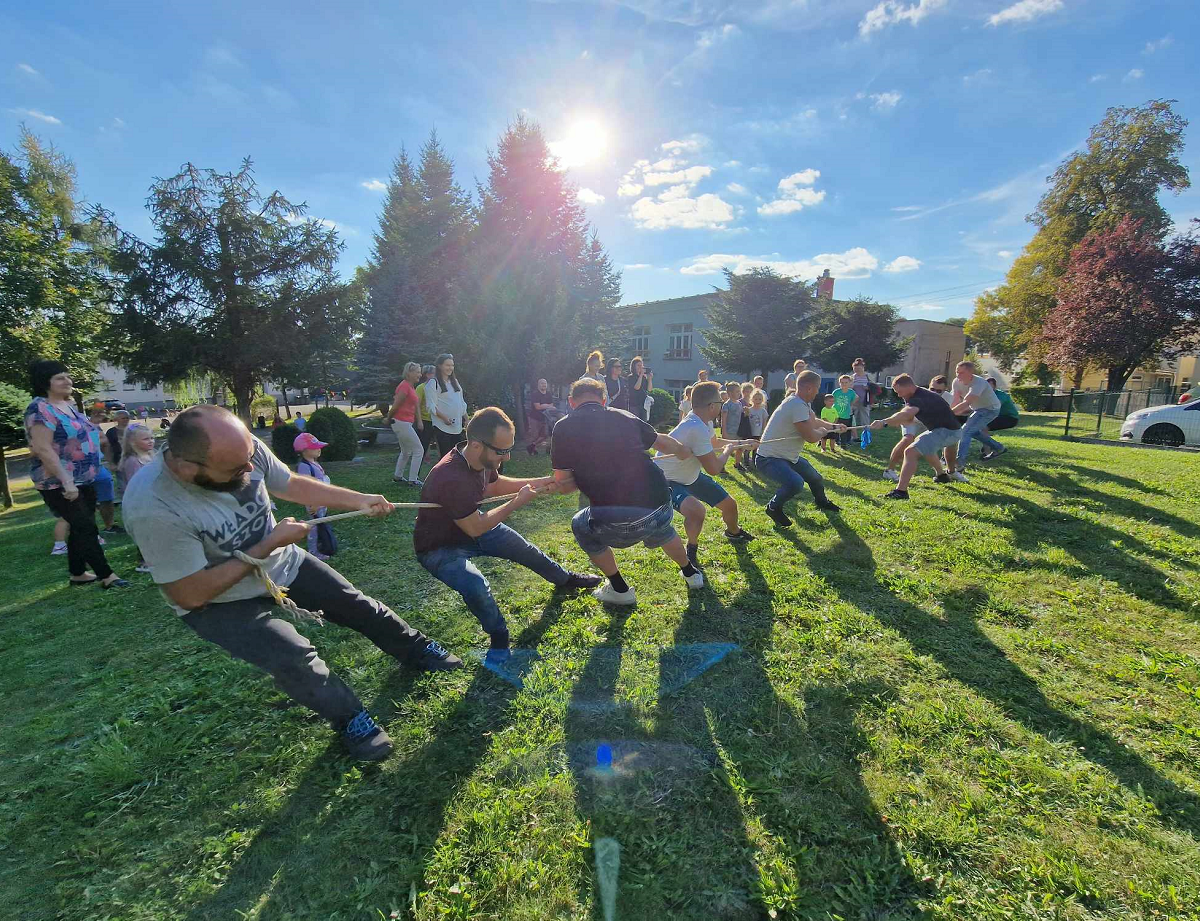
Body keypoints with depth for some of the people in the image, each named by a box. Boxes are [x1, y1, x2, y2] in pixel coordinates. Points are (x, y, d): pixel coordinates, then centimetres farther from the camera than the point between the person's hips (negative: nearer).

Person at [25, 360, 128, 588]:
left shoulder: (69, 405, 10)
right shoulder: (40, 409, -18)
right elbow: (43, 449, -24)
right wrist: (66, 481, -27)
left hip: (84, 479, 9)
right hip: (59, 484, -9)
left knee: (80, 528, 15)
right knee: (86, 528, -7)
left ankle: (77, 574, 27)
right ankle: (107, 576, -1)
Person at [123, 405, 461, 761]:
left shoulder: (243, 450, -23)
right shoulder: (153, 508, -36)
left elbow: (291, 485, -1)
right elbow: (192, 594, -27)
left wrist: (358, 500, -4)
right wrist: (270, 544, -26)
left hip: (281, 563, 5)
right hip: (219, 602, -5)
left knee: (360, 607, 10)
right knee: (293, 656, -24)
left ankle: (415, 650, 38)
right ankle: (348, 718, 6)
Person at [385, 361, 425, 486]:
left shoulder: (411, 387, 13)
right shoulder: (404, 386, -16)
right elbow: (395, 406, -15)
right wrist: (388, 420, -2)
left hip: (405, 423, 10)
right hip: (402, 423, -10)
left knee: (406, 452, 20)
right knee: (419, 450, -6)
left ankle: (397, 477, 31)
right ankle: (413, 480, -2)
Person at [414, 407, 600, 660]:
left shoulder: (481, 458, -16)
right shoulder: (451, 479, -41)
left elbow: (494, 484, 8)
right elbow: (476, 528, -28)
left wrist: (534, 483, -2)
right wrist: (517, 502, -22)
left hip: (471, 525, 8)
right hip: (440, 547, -8)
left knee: (525, 549, 17)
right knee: (476, 586, -32)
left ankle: (564, 579, 46)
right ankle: (499, 636, -1)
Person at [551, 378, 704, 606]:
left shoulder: (564, 427, 3)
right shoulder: (625, 417, 12)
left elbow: (564, 485, 4)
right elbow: (664, 442, 28)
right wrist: (683, 451, 50)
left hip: (616, 521, -4)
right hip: (659, 508, 4)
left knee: (581, 527, 29)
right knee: (661, 529, 39)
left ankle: (619, 589, 34)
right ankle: (691, 573, 56)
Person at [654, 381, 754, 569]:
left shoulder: (704, 423, -4)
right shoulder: (697, 429, -35)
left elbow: (713, 441, 22)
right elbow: (714, 469, -25)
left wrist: (739, 443, 26)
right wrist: (728, 450, -6)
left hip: (691, 475, 10)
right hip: (667, 480, -9)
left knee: (729, 504, 15)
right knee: (697, 511, -37)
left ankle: (733, 532, 50)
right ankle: (691, 548, -6)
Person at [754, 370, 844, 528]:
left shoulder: (801, 402, 5)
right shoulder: (798, 405, -27)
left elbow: (813, 421, 27)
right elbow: (811, 437, -25)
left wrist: (833, 426, 30)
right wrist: (822, 432, -4)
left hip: (788, 456, 11)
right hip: (769, 459, -11)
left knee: (815, 478, 25)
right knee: (795, 483, -35)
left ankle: (821, 501, 58)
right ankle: (773, 508, -5)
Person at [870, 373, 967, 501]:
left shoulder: (919, 398, -20)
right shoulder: (921, 394, 13)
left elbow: (906, 414, -42)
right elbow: (908, 419, 10)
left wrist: (884, 422, -52)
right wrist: (900, 420, -11)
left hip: (945, 431, -11)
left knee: (911, 452, -23)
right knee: (920, 443, 36)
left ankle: (901, 491, -34)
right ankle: (942, 475, 50)